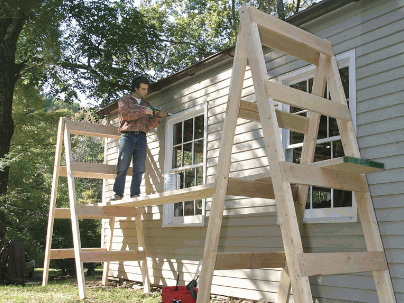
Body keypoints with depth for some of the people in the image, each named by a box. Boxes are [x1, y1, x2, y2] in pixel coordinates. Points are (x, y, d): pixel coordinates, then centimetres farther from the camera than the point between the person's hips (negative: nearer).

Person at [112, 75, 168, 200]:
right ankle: (118, 194, -6)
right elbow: (126, 114, -6)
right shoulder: (124, 100, 14)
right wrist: (144, 112, -7)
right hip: (127, 136, -4)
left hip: (141, 138, 4)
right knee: (122, 167, -8)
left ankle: (135, 195, -2)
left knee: (140, 169, -4)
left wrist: (158, 116, -1)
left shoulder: (147, 105, 25)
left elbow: (150, 124, 16)